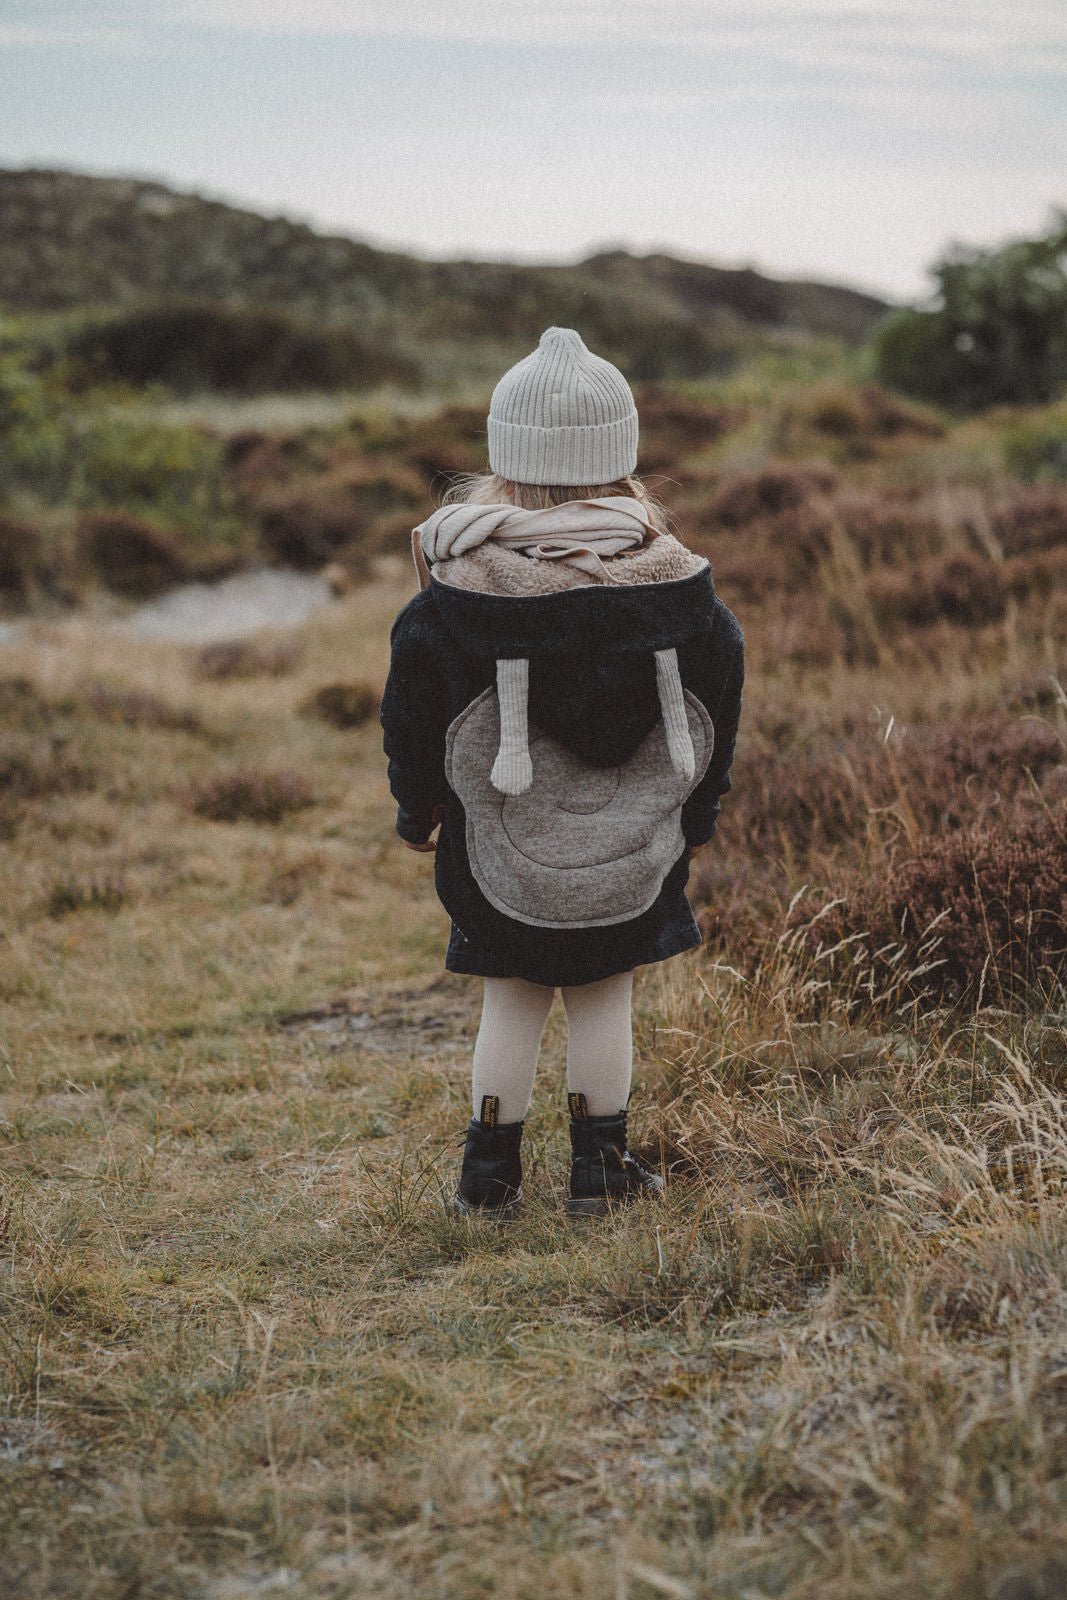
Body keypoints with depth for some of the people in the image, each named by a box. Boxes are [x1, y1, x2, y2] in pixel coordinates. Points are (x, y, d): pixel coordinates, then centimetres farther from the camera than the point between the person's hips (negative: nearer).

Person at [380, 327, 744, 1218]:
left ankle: (491, 1171, 18)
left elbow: (414, 712, -3)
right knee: (605, 996, 13)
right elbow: (717, 711, 2)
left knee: (513, 997, 13)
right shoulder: (675, 582, -9)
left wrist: (416, 812, 14)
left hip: (500, 852, 0)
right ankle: (600, 1169, 19)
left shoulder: (455, 595, -13)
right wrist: (697, 817, 17)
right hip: (635, 852, 1)